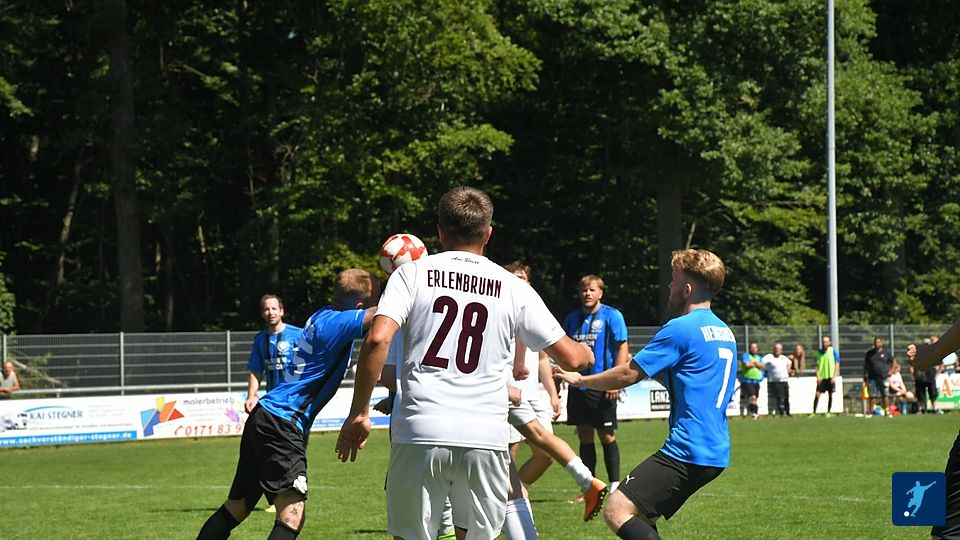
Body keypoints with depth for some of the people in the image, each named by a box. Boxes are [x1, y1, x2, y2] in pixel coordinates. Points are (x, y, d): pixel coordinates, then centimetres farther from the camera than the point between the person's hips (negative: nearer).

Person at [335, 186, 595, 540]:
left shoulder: (412, 273, 5)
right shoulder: (513, 288, 10)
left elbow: (377, 340, -9)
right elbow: (569, 358, 13)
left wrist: (358, 413, -1)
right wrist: (587, 354, 37)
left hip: (420, 434, -2)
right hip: (486, 437, 2)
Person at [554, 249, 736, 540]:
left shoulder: (680, 329, -11)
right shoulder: (725, 333, 17)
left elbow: (628, 375, -7)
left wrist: (579, 379, 7)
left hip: (687, 449, -10)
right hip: (716, 453, 10)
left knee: (617, 512, -16)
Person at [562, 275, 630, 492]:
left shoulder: (611, 316, -4)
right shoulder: (572, 318, 12)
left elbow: (622, 348, -8)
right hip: (577, 386, 5)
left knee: (607, 436, -1)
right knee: (585, 437, 8)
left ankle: (615, 485, 6)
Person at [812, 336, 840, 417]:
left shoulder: (833, 352, -2)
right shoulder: (819, 352, 6)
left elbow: (837, 365, -2)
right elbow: (817, 365, 8)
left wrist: (834, 377, -9)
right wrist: (818, 376, -4)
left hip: (830, 377, -2)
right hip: (822, 377, 2)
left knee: (830, 395, 4)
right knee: (817, 394, -6)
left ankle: (829, 412, 14)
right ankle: (814, 412, -2)